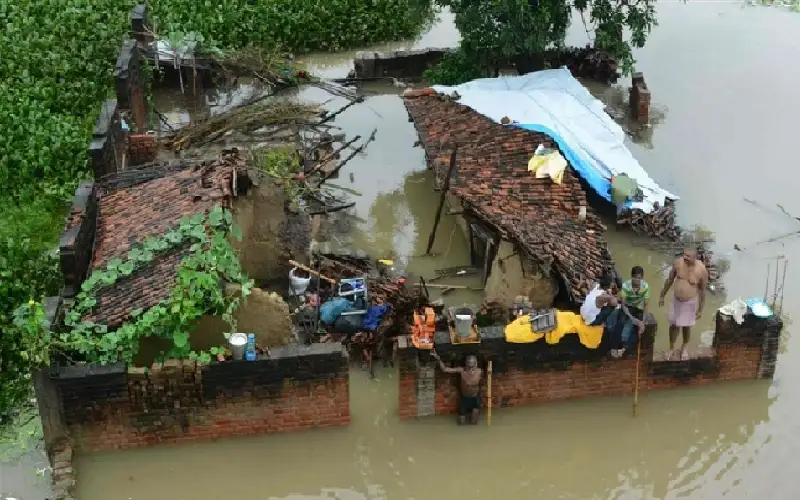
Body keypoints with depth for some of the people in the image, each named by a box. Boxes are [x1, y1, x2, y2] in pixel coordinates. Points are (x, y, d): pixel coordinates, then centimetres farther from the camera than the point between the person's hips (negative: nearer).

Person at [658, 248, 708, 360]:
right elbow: (670, 279, -2)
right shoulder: (678, 262, -18)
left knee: (686, 326, 18)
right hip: (676, 300, 2)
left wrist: (700, 309, -5)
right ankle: (671, 348, 38)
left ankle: (684, 347, 45)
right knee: (673, 325, 16)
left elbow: (703, 290, -12)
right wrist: (662, 295, 6)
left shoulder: (701, 270, -25)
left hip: (690, 302, -2)